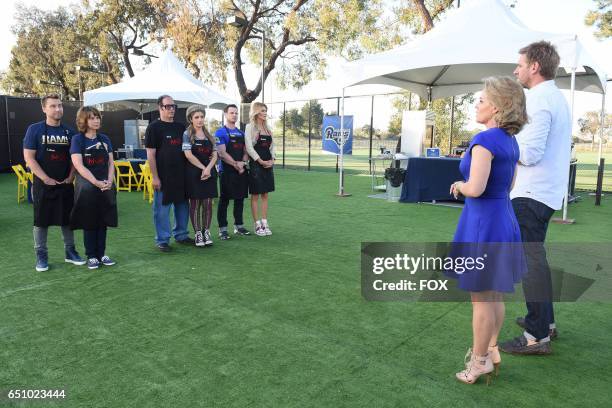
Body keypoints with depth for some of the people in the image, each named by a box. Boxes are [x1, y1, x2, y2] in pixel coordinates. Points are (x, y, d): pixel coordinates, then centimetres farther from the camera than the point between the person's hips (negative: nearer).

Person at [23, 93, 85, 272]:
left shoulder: (69, 132, 5)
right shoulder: (34, 129, -5)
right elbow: (29, 157, -9)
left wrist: (70, 177, -4)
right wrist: (46, 179, -14)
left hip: (66, 184, 3)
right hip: (43, 185, -3)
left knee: (67, 219, 11)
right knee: (41, 220, 5)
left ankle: (70, 252, 22)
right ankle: (41, 256, 16)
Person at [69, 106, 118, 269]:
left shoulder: (104, 139, 8)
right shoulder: (78, 139, -5)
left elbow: (110, 163, 6)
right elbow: (79, 166, -13)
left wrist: (109, 181, -10)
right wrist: (96, 182, -21)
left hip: (106, 187, 4)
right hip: (87, 188, -4)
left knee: (102, 222, 9)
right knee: (89, 223, 4)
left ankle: (101, 254, 20)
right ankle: (91, 256, 15)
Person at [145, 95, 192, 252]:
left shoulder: (181, 127, 12)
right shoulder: (154, 127, -4)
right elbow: (150, 154, -8)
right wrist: (155, 177, -13)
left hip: (181, 175, 6)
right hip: (163, 176, -6)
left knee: (183, 206, 13)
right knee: (162, 209, 2)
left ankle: (181, 235, 28)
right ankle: (162, 240, 13)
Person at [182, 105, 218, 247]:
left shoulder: (209, 135, 12)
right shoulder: (187, 134, -1)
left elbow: (215, 154, 5)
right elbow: (188, 155, -11)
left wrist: (208, 168, -11)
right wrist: (203, 168, -14)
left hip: (209, 173, 4)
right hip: (194, 173, -4)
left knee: (208, 203, 4)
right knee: (195, 204, 2)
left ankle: (207, 232, 15)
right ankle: (198, 234, 10)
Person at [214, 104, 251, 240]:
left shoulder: (241, 133, 15)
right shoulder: (220, 132, -5)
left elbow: (246, 151, 13)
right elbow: (222, 153, -13)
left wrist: (243, 162, -7)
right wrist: (236, 165, -15)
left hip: (242, 171, 6)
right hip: (227, 171, -6)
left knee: (240, 198, 11)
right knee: (224, 200, 0)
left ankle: (239, 226, 23)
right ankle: (222, 229, 6)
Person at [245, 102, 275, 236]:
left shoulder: (267, 128, 14)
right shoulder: (250, 127, -4)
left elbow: (272, 146, 14)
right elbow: (249, 147, -12)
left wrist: (272, 160, -2)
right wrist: (261, 161, -13)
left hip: (268, 165, 6)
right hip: (256, 165, -6)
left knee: (265, 195, 8)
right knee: (255, 196, 0)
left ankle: (264, 223, 14)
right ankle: (257, 224, 6)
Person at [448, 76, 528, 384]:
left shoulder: (485, 140, -19)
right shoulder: (511, 142, 8)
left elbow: (475, 188, -26)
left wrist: (459, 185, -6)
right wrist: (467, 183, 12)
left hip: (483, 224, -9)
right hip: (504, 219, 9)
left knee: (481, 298, 5)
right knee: (494, 295, 19)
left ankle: (480, 360, 19)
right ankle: (491, 350, 33)